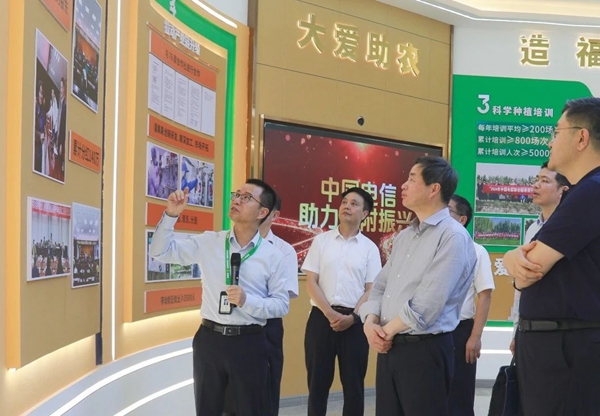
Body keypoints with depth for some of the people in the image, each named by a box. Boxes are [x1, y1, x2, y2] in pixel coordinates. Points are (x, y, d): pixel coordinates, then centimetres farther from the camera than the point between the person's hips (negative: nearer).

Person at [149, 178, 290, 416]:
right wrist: (171, 215, -10)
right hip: (209, 339, 1)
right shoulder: (208, 242, 2)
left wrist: (247, 301, -17)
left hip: (249, 342, -1)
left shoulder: (272, 256, -2)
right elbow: (160, 252, 4)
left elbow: (282, 304, -1)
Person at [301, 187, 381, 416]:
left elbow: (371, 290, 2)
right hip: (321, 317, 0)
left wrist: (352, 317, -13)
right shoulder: (321, 240, 5)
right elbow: (311, 283, 1)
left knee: (354, 384, 6)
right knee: (318, 382, 5)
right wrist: (330, 314, -11)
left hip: (354, 321, 0)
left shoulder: (370, 248, 4)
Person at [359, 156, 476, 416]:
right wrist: (371, 322, -4)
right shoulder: (404, 236, 16)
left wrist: (388, 330, -9)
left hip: (425, 350, -8)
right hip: (389, 347, 8)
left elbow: (427, 304, -19)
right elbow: (380, 286, 15)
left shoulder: (453, 236, -12)